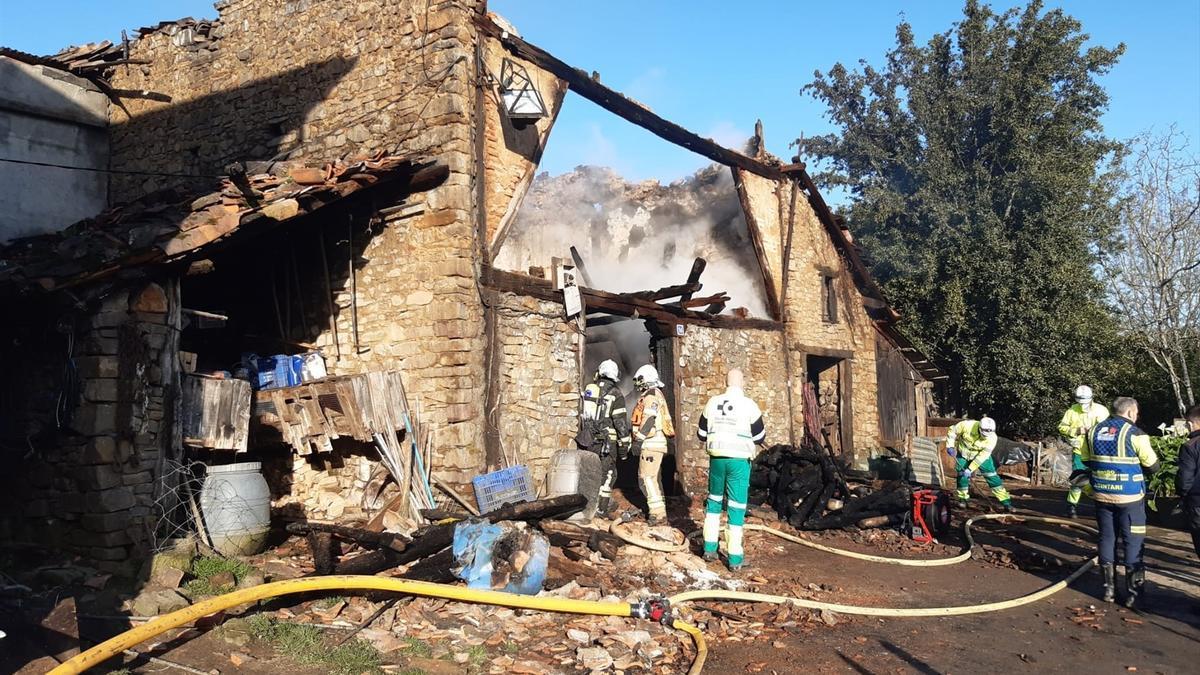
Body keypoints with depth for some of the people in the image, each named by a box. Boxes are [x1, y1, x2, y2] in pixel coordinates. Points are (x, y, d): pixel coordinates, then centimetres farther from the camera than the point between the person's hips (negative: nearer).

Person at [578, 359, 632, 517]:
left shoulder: (588, 390, 7)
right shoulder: (615, 393, -8)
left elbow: (581, 415, 12)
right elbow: (621, 421, -10)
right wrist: (624, 445, -4)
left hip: (587, 440, 5)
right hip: (606, 441, -5)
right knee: (607, 474, 4)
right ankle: (601, 508, 3)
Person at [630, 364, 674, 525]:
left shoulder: (651, 396, -11)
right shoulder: (656, 395, 21)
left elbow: (649, 421, -21)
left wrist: (638, 438, -18)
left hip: (651, 443, -11)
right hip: (655, 444, 11)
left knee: (648, 477, -11)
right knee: (653, 477, 16)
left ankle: (657, 512, -13)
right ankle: (659, 509, 22)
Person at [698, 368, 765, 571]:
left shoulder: (712, 403, 0)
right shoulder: (749, 405, -10)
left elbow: (702, 434, 8)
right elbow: (759, 437, -1)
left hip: (717, 458, 3)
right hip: (739, 460, -3)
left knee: (714, 500, 20)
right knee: (736, 506, 3)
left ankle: (709, 548, 21)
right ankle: (735, 558, 6)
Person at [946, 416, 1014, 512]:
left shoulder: (992, 438, -28)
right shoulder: (967, 425, -32)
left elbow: (982, 456, -27)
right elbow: (953, 430, -13)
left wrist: (970, 469, -30)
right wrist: (950, 446, -18)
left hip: (981, 455, 0)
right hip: (963, 454, 0)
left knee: (992, 476, -7)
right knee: (962, 476, -4)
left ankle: (1006, 501, -3)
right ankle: (963, 498, 18)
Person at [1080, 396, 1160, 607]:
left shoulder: (1093, 431, 4)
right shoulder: (1134, 433, -12)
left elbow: (1086, 461, 13)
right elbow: (1153, 466, -7)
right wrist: (1135, 466, 12)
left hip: (1102, 496, 5)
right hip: (1130, 498, -5)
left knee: (1107, 539, 13)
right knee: (1133, 543, 5)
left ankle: (1109, 589, 19)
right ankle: (1133, 593, 9)